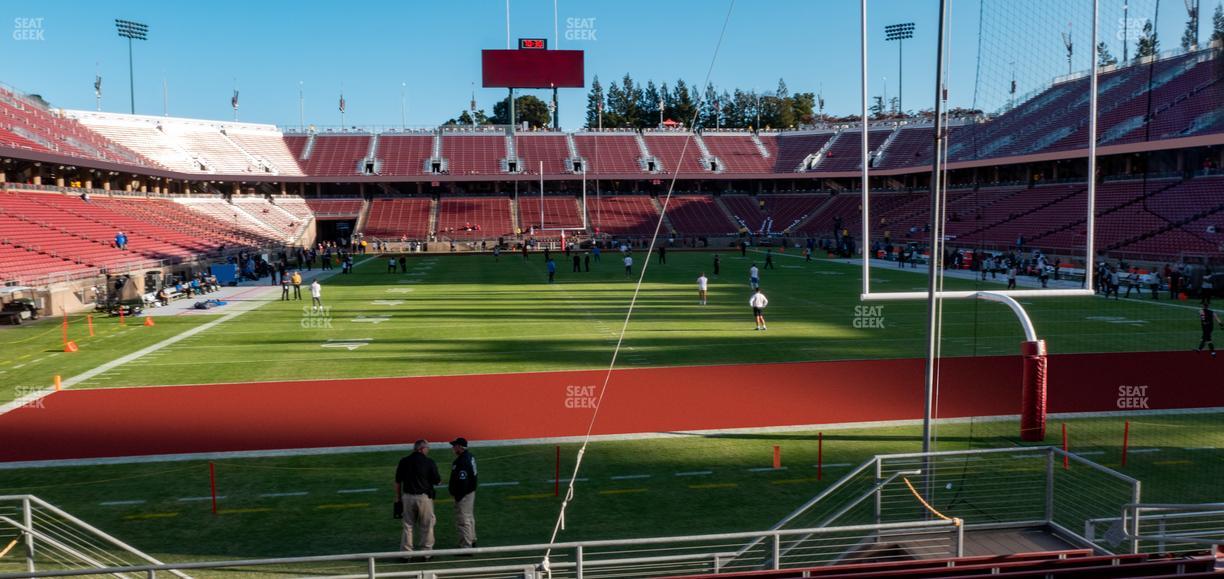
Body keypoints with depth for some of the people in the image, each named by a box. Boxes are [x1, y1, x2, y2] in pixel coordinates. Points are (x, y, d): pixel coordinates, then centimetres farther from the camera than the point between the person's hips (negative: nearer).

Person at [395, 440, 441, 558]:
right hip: (424, 497, -3)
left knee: (408, 526, 11)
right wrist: (440, 478, 18)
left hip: (407, 496, 3)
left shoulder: (403, 461, 3)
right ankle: (426, 553, 11)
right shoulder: (429, 462, -7)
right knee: (427, 526, 8)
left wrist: (398, 498, 14)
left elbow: (398, 482, 6)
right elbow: (437, 481, -5)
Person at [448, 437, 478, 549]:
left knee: (463, 520, -3)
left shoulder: (462, 461, -26)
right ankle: (471, 541, 38)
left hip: (463, 494, -11)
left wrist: (457, 495, -21)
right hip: (470, 491, 11)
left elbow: (462, 481, -27)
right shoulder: (470, 456, 6)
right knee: (469, 517, 24)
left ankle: (466, 546, 2)